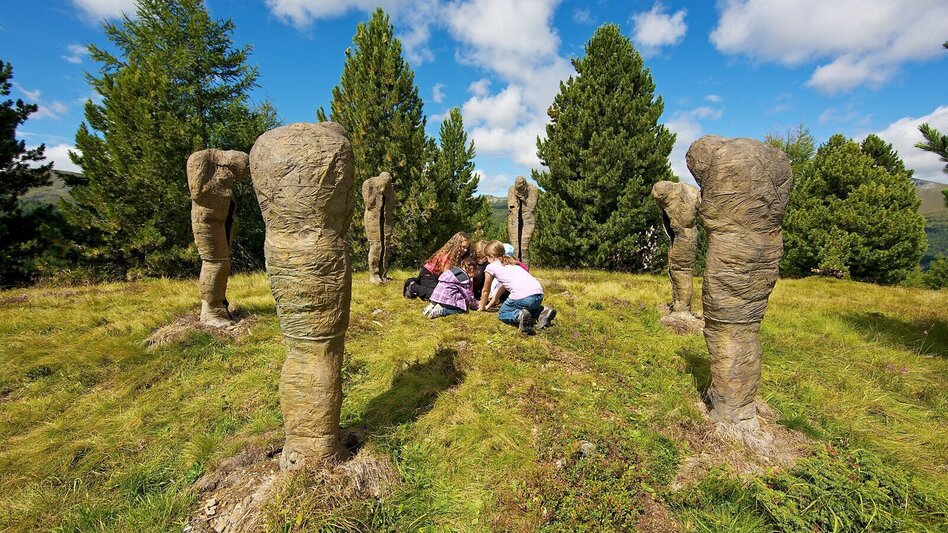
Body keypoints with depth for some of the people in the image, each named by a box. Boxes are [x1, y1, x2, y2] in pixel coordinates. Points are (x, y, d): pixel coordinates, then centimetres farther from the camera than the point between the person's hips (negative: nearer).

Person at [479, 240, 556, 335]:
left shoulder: (491, 267, 11)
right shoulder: (510, 262, 31)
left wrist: (482, 307, 39)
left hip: (522, 297, -7)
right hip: (539, 295, 7)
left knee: (502, 314, 17)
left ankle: (519, 316, -12)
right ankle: (542, 311, 8)